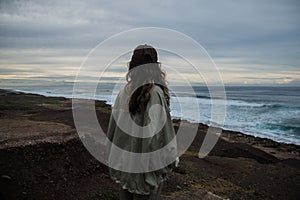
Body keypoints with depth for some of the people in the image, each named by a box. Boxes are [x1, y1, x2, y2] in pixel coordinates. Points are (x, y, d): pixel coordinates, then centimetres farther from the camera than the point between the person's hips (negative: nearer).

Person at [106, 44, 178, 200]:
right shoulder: (156, 93, -18)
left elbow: (113, 127, 4)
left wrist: (115, 158, 17)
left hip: (124, 162, 5)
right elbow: (162, 129, -17)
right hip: (147, 163, -5)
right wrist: (171, 158, -3)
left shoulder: (124, 93, -2)